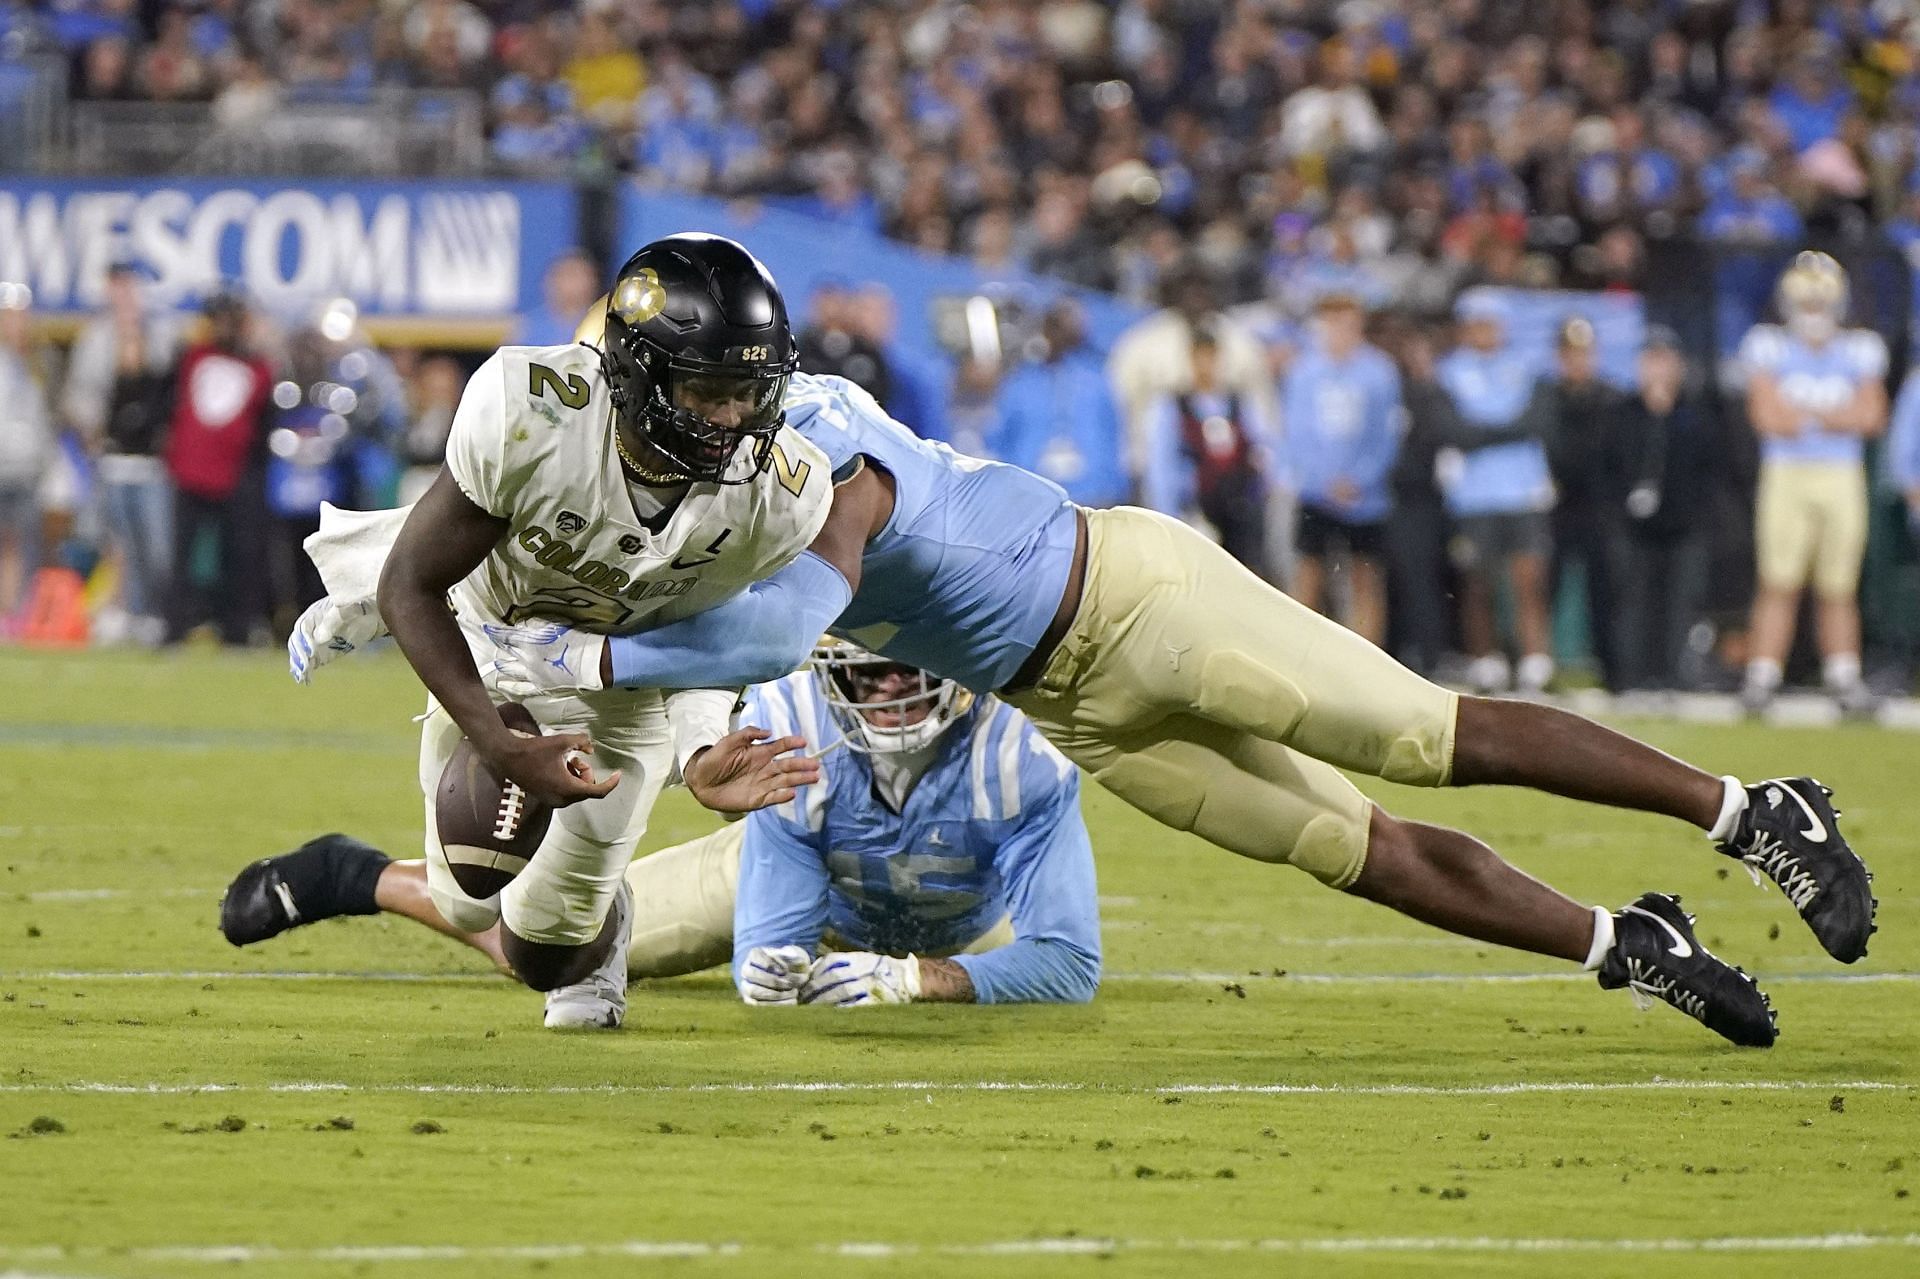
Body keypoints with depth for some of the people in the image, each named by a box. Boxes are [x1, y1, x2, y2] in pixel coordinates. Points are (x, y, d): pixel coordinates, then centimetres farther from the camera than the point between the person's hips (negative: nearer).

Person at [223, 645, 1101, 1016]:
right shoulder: (790, 733, -39)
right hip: (796, 867, -1)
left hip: (959, 922, 1)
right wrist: (768, 968, -58)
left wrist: (910, 978, -55)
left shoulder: (1021, 752, -42)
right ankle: (357, 878, 27)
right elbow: (766, 958, -34)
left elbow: (1067, 967, -43)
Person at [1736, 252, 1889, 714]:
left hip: (1842, 479, 2)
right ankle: (1763, 676, -5)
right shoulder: (1770, 348, 3)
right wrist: (1833, 416, -3)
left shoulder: (1859, 352, 10)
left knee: (1838, 588, 3)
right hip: (1785, 475, -2)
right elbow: (1767, 415, -9)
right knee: (1778, 584, -7)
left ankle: (1843, 676, 11)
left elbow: (1871, 416, -2)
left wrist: (1799, 414, -7)